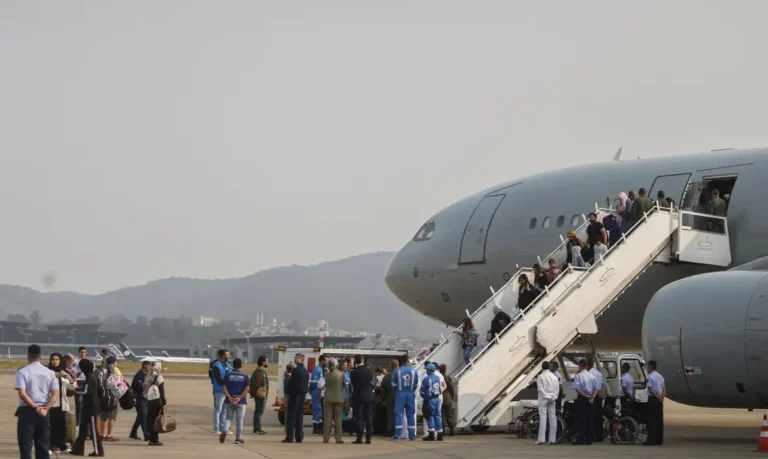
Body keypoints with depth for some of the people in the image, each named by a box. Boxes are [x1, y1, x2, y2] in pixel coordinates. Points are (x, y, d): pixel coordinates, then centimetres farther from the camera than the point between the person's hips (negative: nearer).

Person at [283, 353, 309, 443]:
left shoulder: (296, 370, -15)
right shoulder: (305, 371, 12)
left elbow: (291, 382, -15)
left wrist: (287, 392, -6)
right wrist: (305, 392, 17)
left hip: (295, 394, -8)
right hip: (303, 394, 8)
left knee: (291, 416, -6)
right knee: (299, 416, 11)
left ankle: (290, 437, -9)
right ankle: (299, 437, 10)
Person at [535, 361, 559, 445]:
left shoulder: (540, 377, -6)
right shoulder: (554, 377, 7)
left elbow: (540, 389, -14)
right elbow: (557, 389, 3)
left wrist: (548, 397, -12)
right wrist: (552, 398, -3)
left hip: (543, 399, -4)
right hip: (552, 400, 4)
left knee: (543, 418, -7)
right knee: (552, 418, 6)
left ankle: (541, 439, -13)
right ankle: (552, 439, 6)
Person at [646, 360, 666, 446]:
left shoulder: (650, 377, -8)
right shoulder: (660, 377, 17)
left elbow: (650, 389, -16)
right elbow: (664, 389, 12)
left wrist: (658, 398, -15)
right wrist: (662, 397, -3)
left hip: (653, 399, -7)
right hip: (659, 400, 7)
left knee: (652, 420, -5)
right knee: (659, 420, 8)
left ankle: (652, 440, -6)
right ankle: (659, 440, 10)